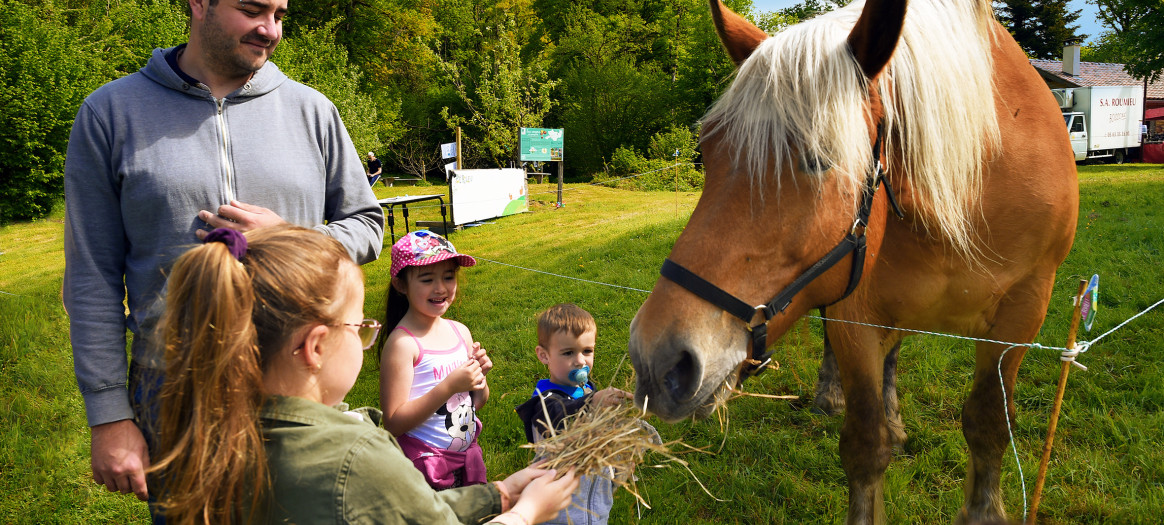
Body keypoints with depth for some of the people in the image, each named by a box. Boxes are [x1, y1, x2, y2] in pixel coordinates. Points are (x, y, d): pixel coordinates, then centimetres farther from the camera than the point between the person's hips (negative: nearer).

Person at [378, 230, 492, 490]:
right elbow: (394, 423, -21)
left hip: (468, 457, 6)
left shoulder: (460, 332, 2)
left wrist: (480, 376, -8)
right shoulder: (402, 342, -18)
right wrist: (449, 386, -26)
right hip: (424, 466, -6)